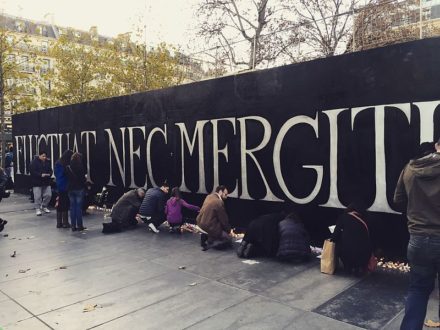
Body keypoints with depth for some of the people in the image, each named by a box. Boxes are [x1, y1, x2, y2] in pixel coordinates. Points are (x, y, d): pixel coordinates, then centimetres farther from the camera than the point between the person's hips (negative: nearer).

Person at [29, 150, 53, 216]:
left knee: (48, 195, 4)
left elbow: (50, 170, 12)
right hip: (37, 182, -5)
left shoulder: (47, 162, 8)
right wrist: (41, 175, -24)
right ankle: (37, 209, 12)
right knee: (38, 196, -3)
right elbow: (32, 171, -16)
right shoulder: (34, 162, -9)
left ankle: (44, 207, 25)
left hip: (46, 182, 5)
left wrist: (49, 174, -10)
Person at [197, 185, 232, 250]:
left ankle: (206, 236, 16)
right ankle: (209, 243, -7)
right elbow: (223, 219, -10)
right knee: (229, 240, 5)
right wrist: (229, 230, 8)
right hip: (209, 227, -9)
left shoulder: (209, 196, 6)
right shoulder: (219, 202, -20)